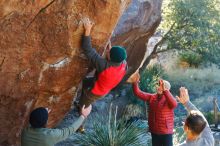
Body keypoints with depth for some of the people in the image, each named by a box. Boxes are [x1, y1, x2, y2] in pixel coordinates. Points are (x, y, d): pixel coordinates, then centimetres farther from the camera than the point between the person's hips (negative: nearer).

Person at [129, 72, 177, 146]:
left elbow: (174, 104, -34)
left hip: (166, 133, -5)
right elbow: (138, 93, -1)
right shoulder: (152, 97, 3)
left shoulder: (168, 99, -12)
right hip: (154, 132, 5)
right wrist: (135, 83, -18)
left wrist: (165, 91, -41)